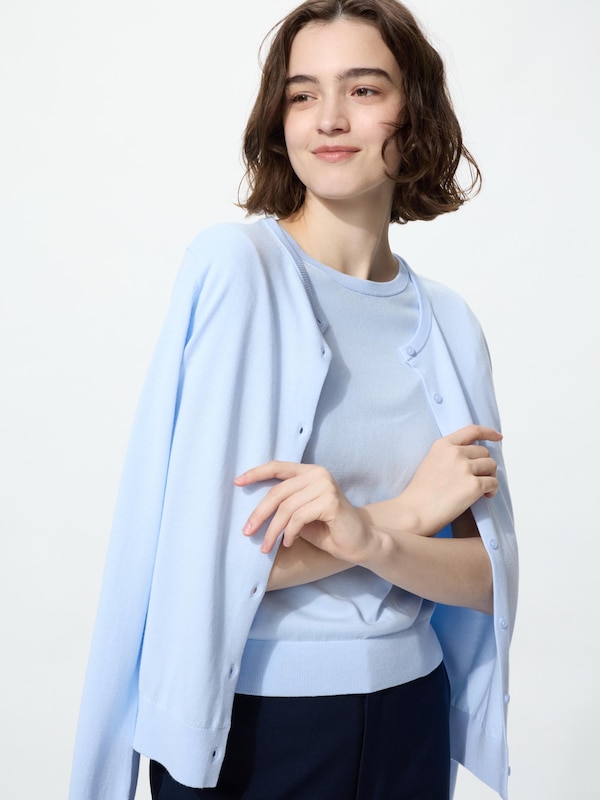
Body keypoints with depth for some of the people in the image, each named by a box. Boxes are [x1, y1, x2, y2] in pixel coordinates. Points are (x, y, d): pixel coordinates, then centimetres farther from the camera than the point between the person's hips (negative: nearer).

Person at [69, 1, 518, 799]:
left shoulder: (447, 323, -1)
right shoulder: (234, 264, -14)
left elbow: (485, 578, -4)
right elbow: (207, 559, -19)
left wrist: (371, 537, -23)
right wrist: (410, 508, -12)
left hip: (410, 711, 5)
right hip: (245, 719, -4)